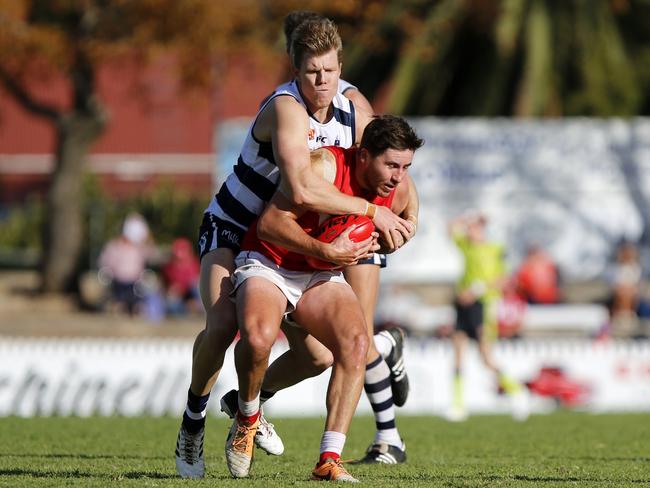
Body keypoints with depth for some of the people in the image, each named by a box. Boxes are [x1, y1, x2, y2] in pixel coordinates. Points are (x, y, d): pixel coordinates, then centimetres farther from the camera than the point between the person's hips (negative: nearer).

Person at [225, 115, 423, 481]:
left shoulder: (398, 193, -4)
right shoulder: (325, 166, -24)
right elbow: (270, 224, -24)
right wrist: (326, 250, -33)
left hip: (321, 276, 5)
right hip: (267, 266, -5)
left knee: (356, 342, -24)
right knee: (258, 337, -35)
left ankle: (329, 460, -23)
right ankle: (247, 418, -3)